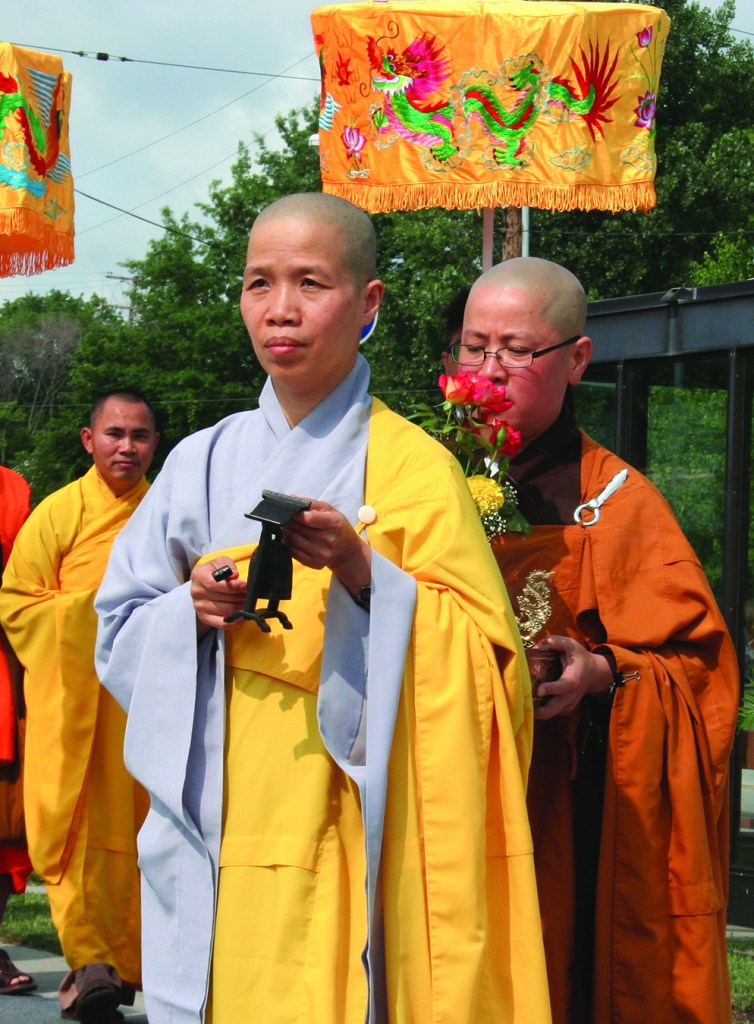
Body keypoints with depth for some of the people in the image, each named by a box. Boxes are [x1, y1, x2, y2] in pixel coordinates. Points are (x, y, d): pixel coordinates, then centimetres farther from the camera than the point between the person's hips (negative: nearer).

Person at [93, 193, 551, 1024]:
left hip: (347, 848, -3)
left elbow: (481, 666, -8)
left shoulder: (412, 468, -2)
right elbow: (120, 635, 13)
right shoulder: (202, 462, 9)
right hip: (211, 843, 3)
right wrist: (191, 611, -8)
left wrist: (365, 576, -21)